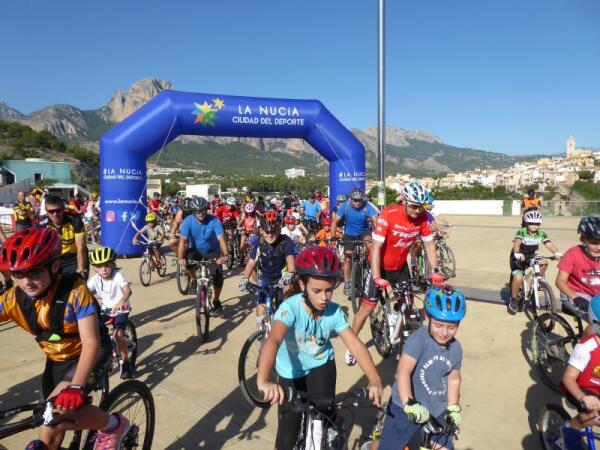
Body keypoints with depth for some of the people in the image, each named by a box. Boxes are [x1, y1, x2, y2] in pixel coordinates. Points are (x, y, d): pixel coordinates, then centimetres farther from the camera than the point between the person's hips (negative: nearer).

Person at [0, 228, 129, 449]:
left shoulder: (74, 291, -30)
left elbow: (91, 343, -35)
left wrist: (76, 387, -48)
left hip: (87, 355, -5)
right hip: (56, 361, 6)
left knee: (61, 407, -29)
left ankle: (113, 425, -4)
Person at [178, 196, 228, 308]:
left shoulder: (214, 221, -23)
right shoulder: (188, 221, -21)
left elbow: (221, 238, -33)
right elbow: (183, 240, -29)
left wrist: (224, 255, -49)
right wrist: (180, 258, -44)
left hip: (212, 251, 0)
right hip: (195, 250, 1)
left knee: (218, 275, -16)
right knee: (187, 259, -33)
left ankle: (216, 301, 7)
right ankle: (193, 280, -4)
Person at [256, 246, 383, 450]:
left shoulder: (335, 312, -21)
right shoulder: (291, 307, -32)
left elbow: (356, 345, -26)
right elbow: (273, 340, -48)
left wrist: (374, 380, -43)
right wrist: (263, 381, -65)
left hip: (321, 364, 2)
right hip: (291, 371, -2)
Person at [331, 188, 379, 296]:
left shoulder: (367, 206, -25)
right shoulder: (345, 206, -22)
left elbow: (376, 220, -34)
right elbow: (335, 221, -24)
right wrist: (333, 237, -35)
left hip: (364, 231, -1)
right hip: (349, 234, 1)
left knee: (369, 242, -35)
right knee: (348, 257, -2)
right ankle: (347, 283, 8)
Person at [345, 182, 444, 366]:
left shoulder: (422, 218, -14)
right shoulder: (388, 214, -28)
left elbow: (429, 245, -4)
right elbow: (376, 247, -31)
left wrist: (435, 271, -15)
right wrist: (377, 277, -37)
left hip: (401, 267, 5)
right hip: (381, 267, -4)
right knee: (368, 307, -1)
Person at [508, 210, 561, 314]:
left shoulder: (542, 234, -8)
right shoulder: (521, 232, -21)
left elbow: (549, 244, -21)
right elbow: (517, 242, -38)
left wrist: (557, 253, -41)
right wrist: (517, 253, -57)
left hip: (531, 256, 5)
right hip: (518, 258, -5)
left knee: (544, 262, -22)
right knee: (518, 278, -23)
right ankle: (514, 299, -2)